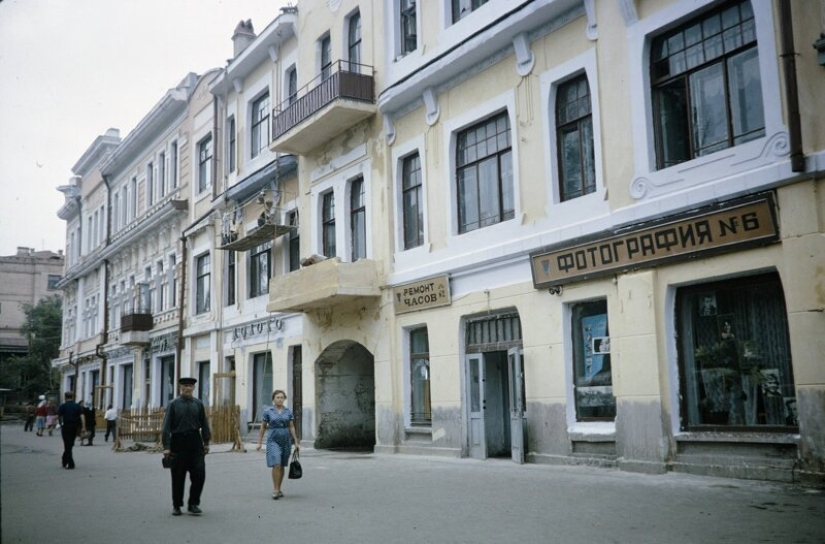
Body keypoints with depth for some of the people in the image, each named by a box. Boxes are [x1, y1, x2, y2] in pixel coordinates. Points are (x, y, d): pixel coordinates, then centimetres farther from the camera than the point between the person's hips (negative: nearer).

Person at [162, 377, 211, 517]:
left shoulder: (198, 404, 7)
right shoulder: (173, 404, 0)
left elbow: (204, 424, 12)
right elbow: (167, 426, -4)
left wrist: (206, 442, 9)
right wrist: (166, 447, -10)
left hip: (195, 442, 2)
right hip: (178, 442, -2)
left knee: (199, 475, -3)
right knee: (178, 477, 7)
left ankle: (193, 504, 11)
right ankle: (176, 505, 23)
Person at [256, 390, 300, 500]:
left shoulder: (288, 412, 4)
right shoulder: (268, 411, -1)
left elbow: (292, 428, 6)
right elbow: (263, 427, 3)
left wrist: (296, 442, 1)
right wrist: (259, 443, 1)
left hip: (286, 441, 3)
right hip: (273, 440, -3)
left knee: (282, 466, 9)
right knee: (276, 465, -15)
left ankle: (279, 489, 20)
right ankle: (275, 490, -8)